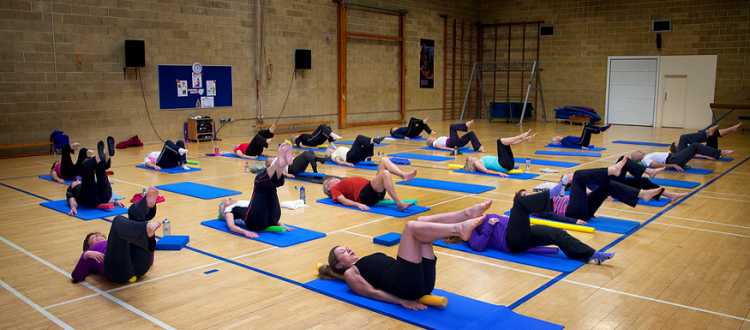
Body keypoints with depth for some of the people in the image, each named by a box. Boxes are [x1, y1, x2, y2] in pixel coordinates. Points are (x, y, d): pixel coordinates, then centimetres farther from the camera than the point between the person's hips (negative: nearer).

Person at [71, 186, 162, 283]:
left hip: (139, 262, 3)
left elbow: (149, 261, 32)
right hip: (116, 268, -3)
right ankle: (147, 229, -50)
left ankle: (148, 204, -32)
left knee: (134, 211, 6)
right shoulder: (89, 256, 38)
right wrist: (86, 255, 1)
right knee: (119, 221, -18)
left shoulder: (119, 244, 43)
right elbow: (77, 276, 17)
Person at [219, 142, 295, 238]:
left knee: (272, 182, 0)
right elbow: (231, 226, 6)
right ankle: (279, 162, -41)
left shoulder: (243, 203, 43)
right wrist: (245, 232, -17)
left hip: (271, 219, 6)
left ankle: (283, 163, -33)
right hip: (256, 222, -6)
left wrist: (278, 223, 10)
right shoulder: (229, 209, 28)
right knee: (259, 180, -13)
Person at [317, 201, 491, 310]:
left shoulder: (366, 262, 37)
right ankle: (459, 228, -37)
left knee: (423, 221, 0)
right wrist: (402, 302, -13)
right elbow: (372, 293, 1)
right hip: (405, 285, -8)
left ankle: (468, 213, -23)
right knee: (411, 226, -18)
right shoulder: (350, 273, 16)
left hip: (423, 279, 8)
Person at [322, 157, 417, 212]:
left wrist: (380, 196, 22)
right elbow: (344, 201, -3)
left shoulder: (343, 184, 36)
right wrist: (358, 204, -22)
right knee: (385, 173, -31)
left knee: (384, 160, 3)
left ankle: (404, 175, -18)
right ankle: (400, 204, -36)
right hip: (364, 195, -9)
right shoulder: (334, 189, 15)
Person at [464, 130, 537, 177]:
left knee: (507, 142, 20)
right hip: (503, 166, -10)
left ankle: (526, 139, -1)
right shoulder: (476, 163, 5)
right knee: (500, 141, -10)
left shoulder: (481, 161, 29)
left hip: (508, 164, 10)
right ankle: (521, 137, -9)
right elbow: (486, 171, -11)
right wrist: (498, 173, -27)